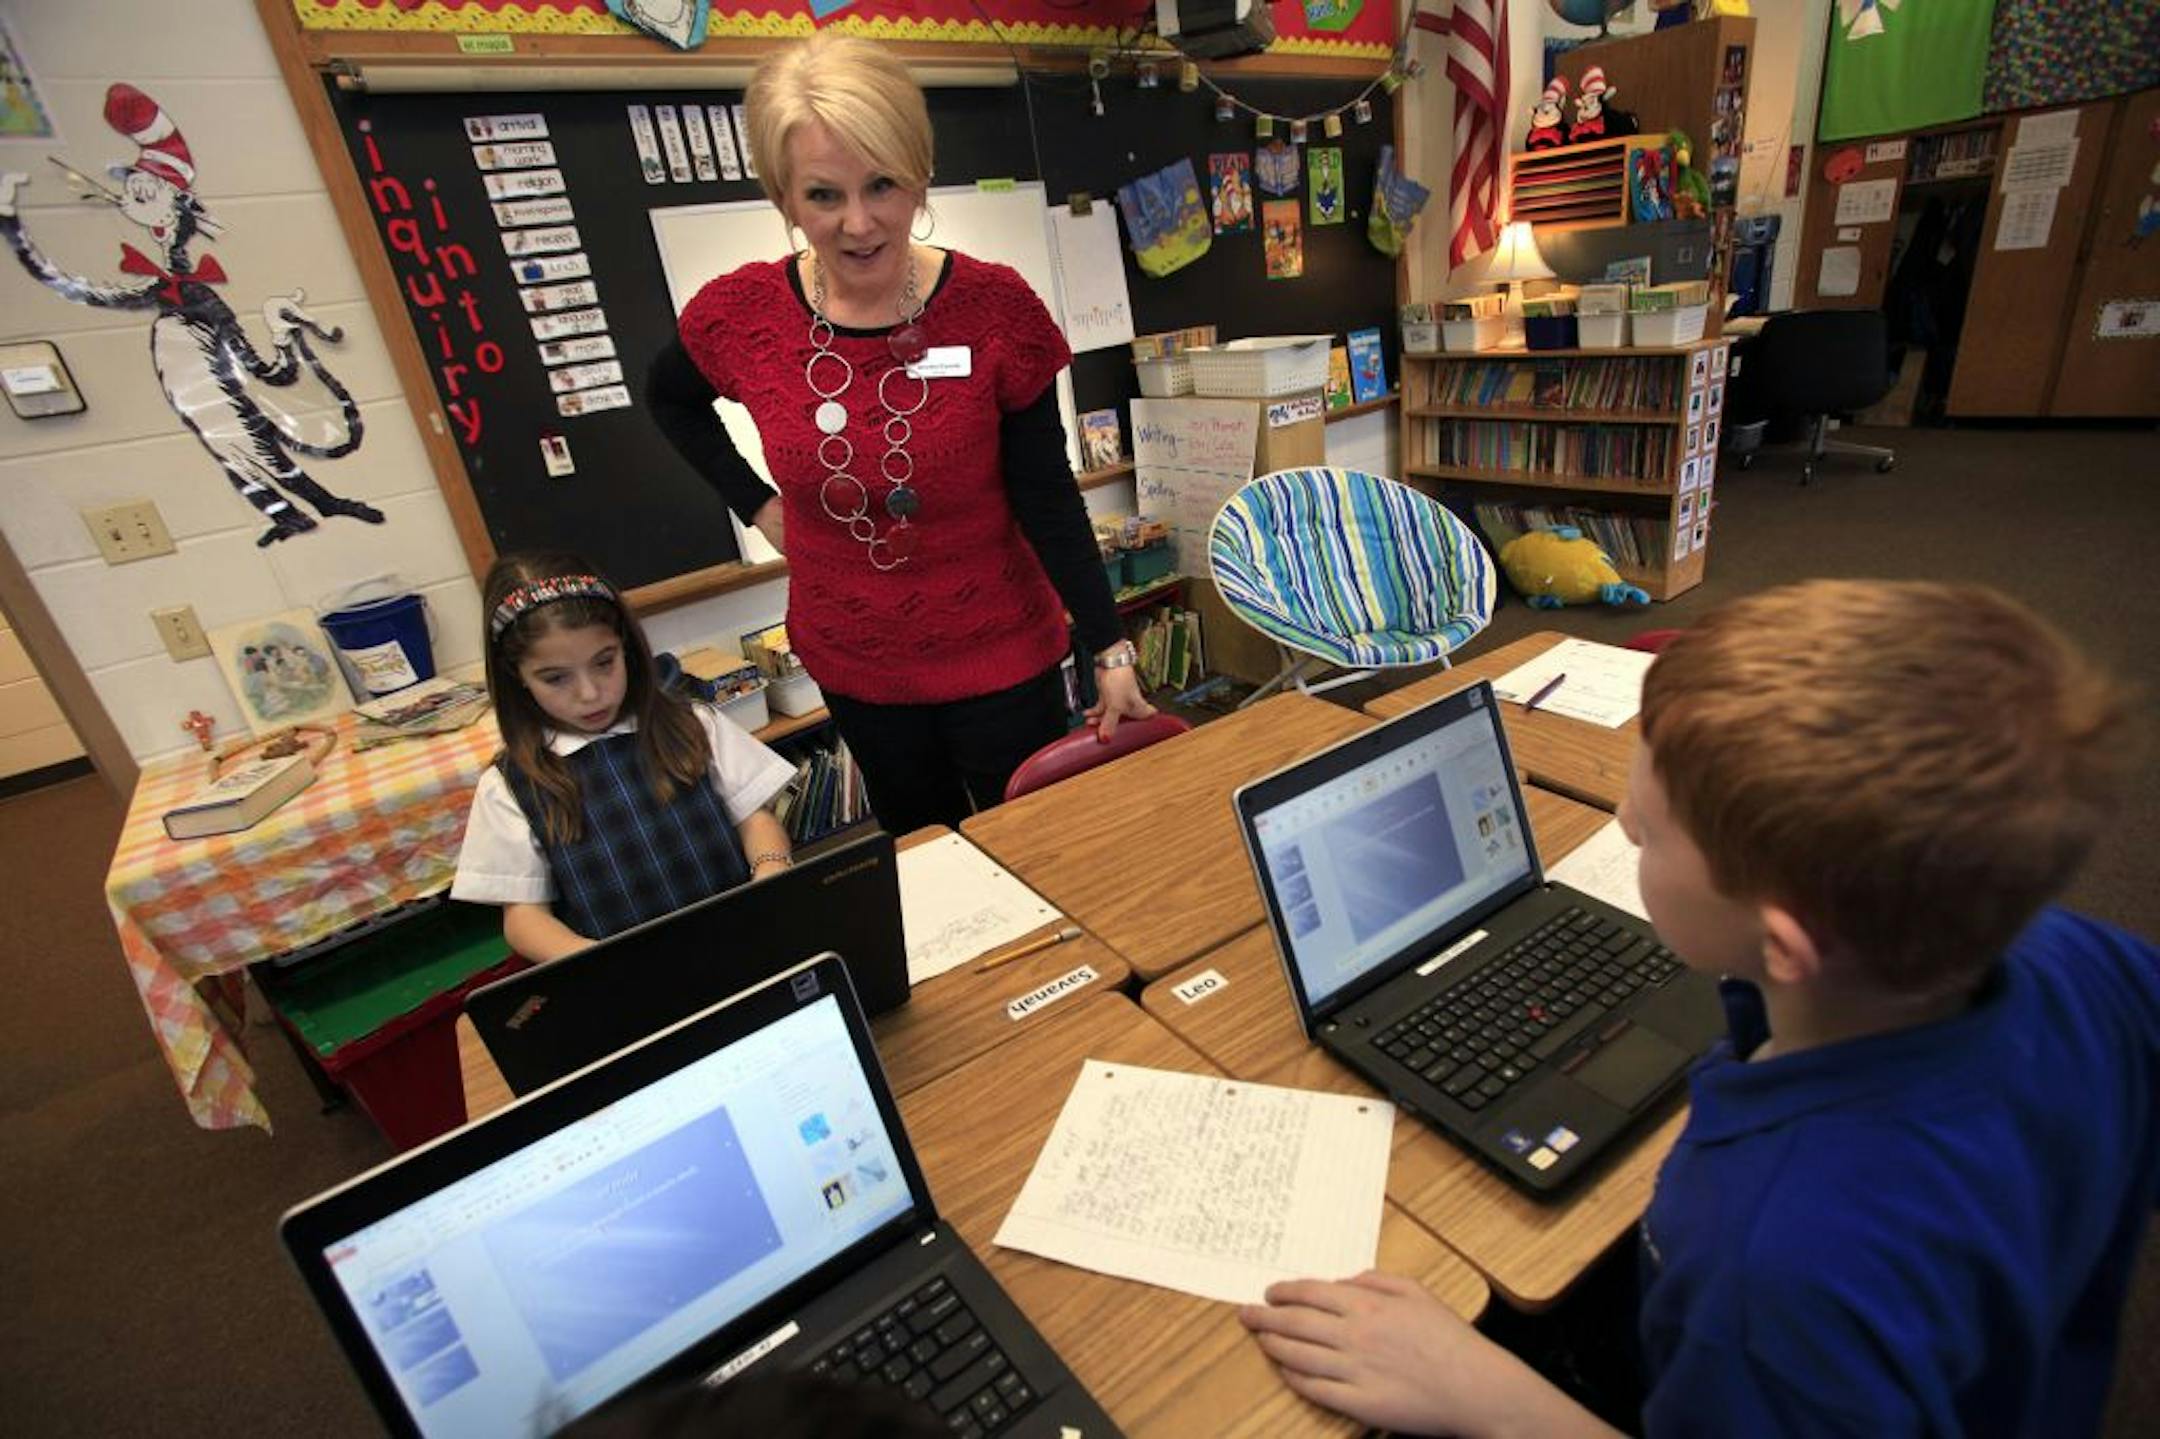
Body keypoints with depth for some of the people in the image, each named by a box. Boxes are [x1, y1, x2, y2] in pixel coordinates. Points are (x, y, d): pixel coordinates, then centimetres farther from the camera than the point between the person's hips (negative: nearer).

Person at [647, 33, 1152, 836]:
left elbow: (1046, 497, -10)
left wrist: (1109, 650, -11)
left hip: (998, 651, -2)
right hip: (850, 661, 3)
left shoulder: (994, 308, -16)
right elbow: (669, 401, 13)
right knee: (922, 853, 23)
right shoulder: (741, 315, -10)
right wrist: (755, 505, 1)